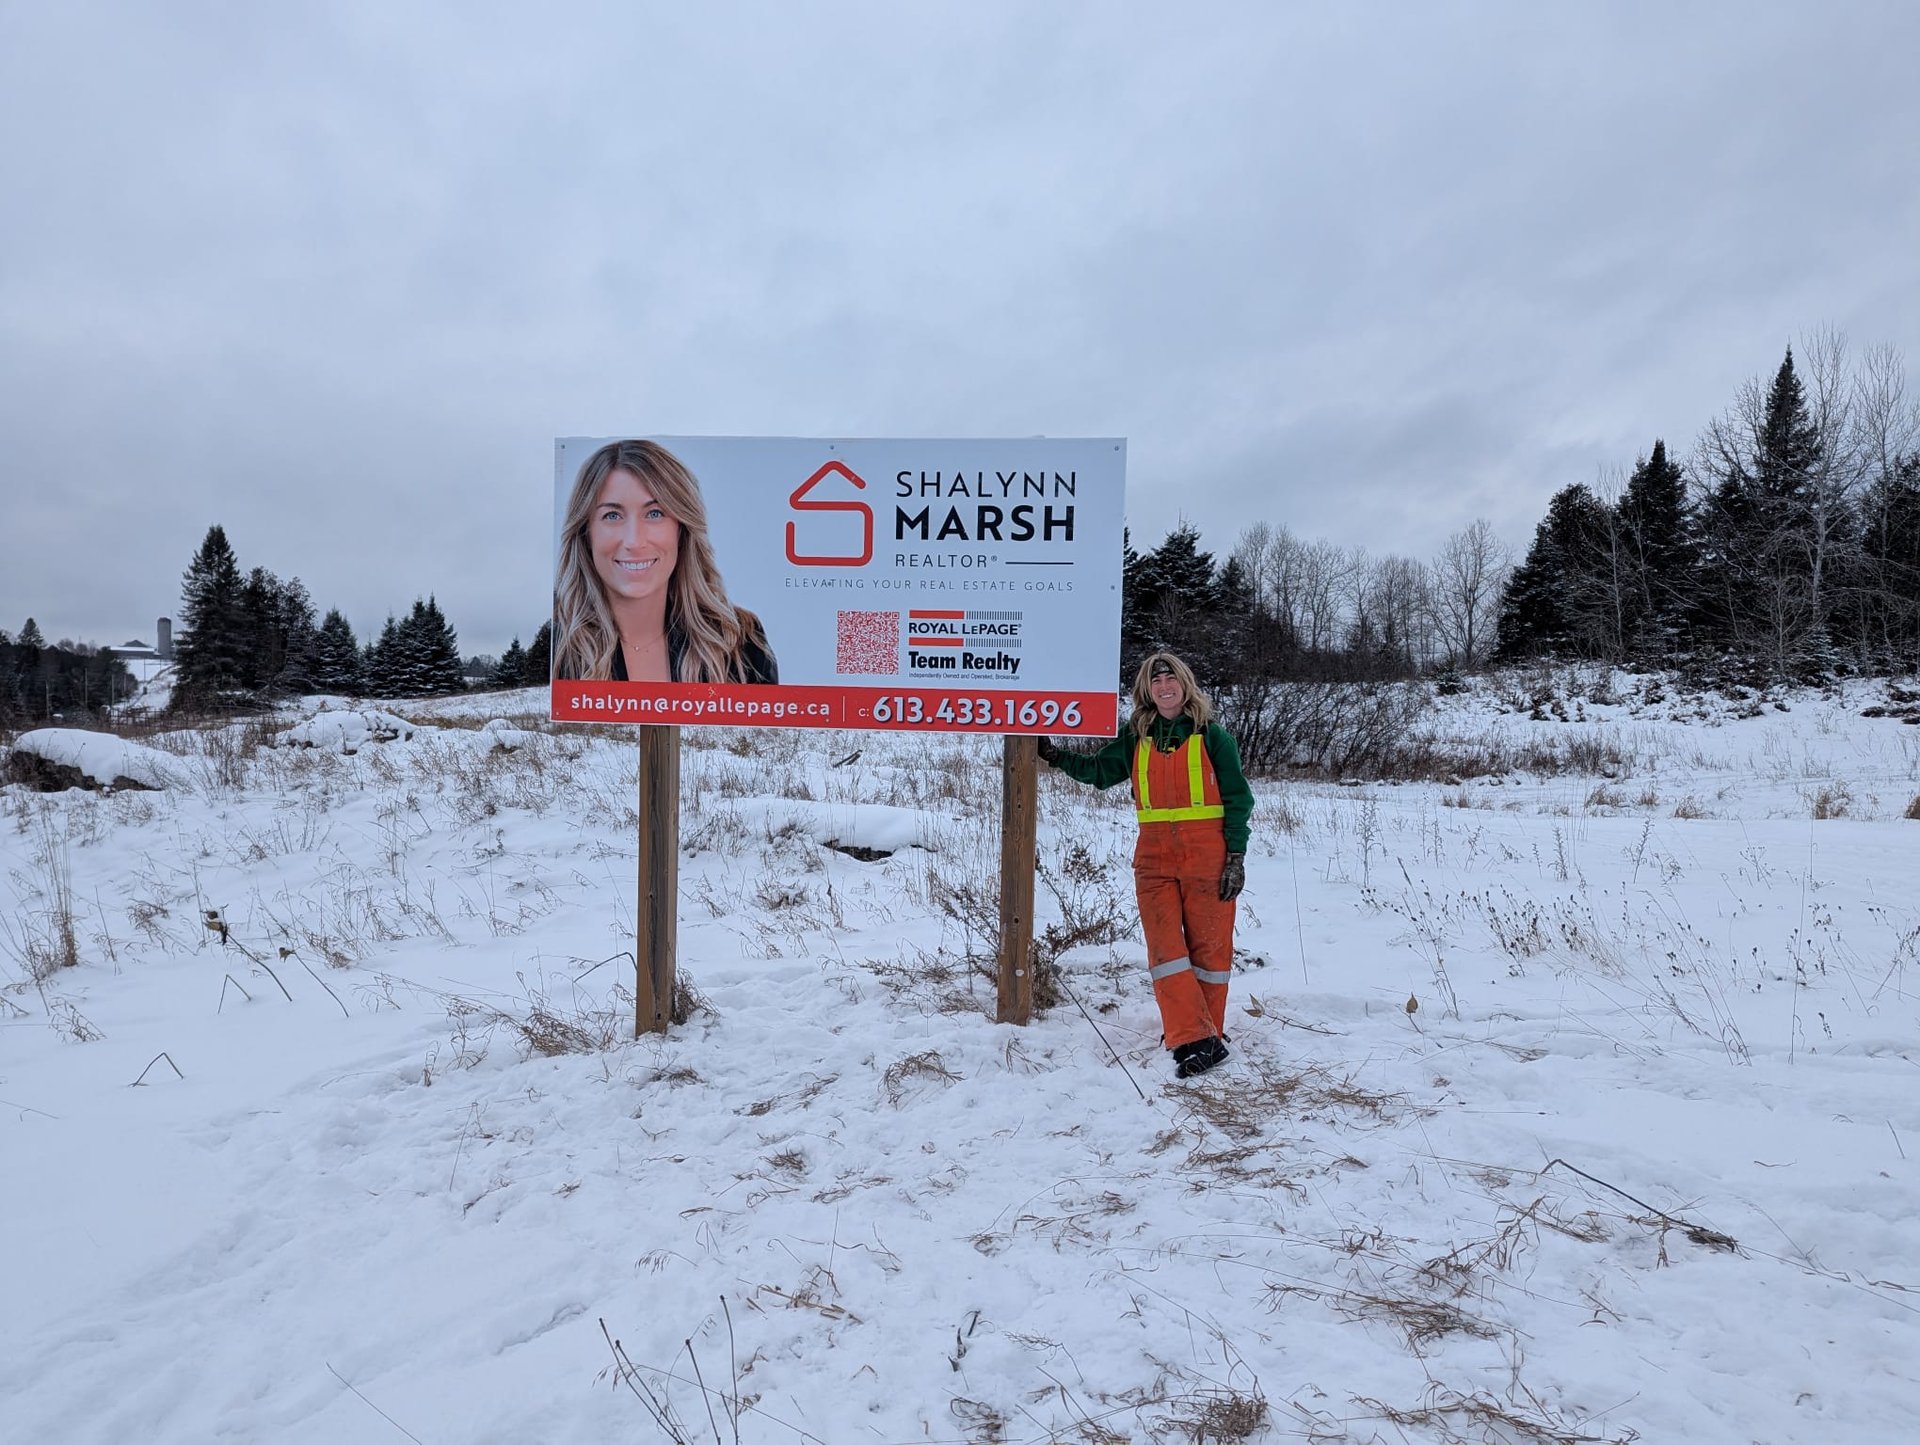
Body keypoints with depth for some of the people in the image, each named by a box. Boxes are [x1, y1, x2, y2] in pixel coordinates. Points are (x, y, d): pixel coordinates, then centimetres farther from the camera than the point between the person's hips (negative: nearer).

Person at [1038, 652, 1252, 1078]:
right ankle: (1193, 1039, -4)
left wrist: (1236, 857, -5)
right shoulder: (1136, 738, 9)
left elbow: (1237, 798, 1)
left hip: (1207, 854, -3)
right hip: (1154, 856, 3)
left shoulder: (1211, 735, 0)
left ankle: (1207, 1031, 18)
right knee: (1165, 948, -5)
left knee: (1208, 944, 3)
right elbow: (1099, 770, 17)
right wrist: (1055, 756, 4)